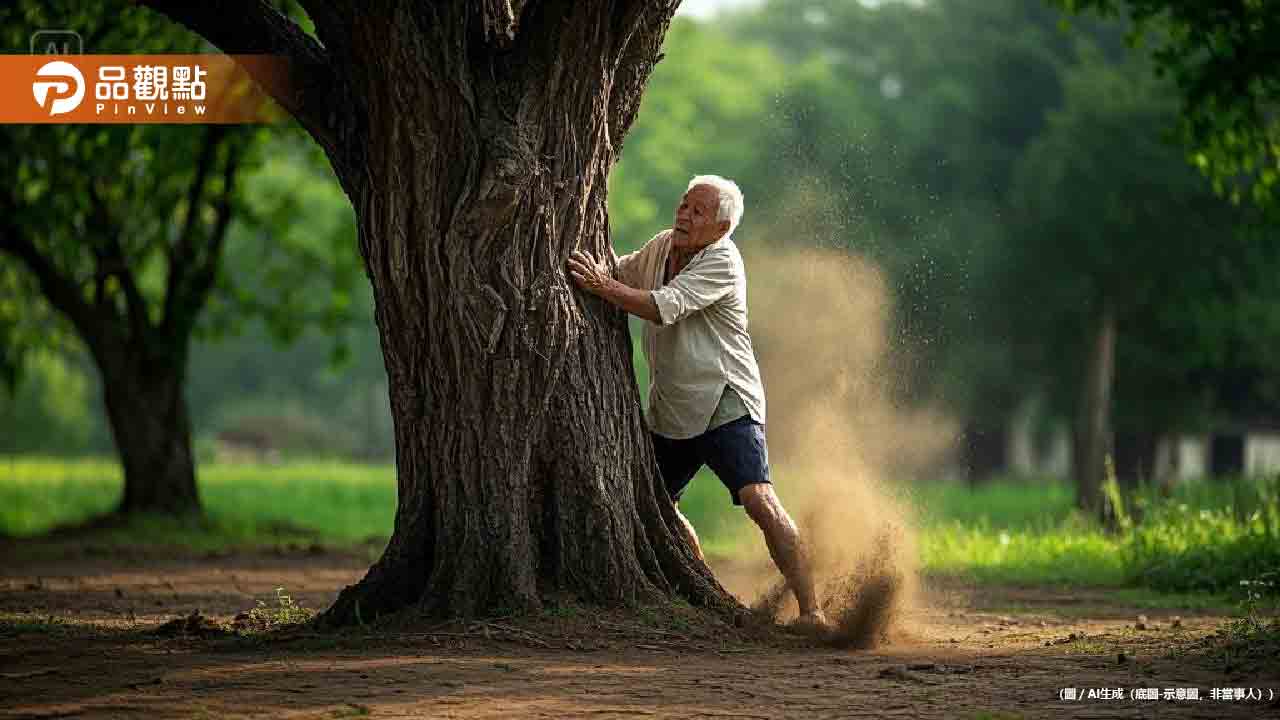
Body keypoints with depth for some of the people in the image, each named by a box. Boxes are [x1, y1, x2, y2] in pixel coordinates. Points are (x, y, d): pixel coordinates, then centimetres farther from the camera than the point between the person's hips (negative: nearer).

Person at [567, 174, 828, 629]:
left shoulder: (721, 262, -17)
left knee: (759, 501, -22)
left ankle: (810, 611, -22)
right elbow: (623, 272, 24)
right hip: (670, 412, 8)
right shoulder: (661, 246, 6)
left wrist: (603, 286, -33)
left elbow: (665, 307, -29)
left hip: (725, 407, -8)